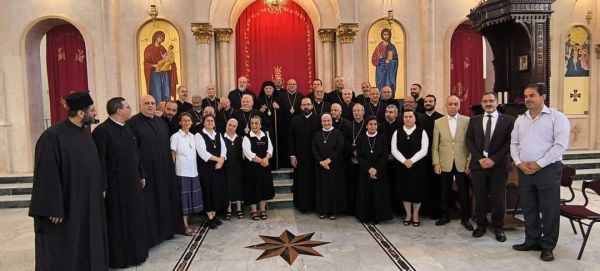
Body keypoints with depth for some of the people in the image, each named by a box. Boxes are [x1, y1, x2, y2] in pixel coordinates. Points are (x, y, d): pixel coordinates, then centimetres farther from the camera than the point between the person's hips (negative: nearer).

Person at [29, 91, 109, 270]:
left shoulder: (85, 133, 6)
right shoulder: (53, 136, -19)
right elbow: (47, 176, -19)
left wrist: (100, 190, 13)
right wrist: (53, 209, -19)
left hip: (87, 202, 8)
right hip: (65, 206, -8)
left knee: (87, 246, 17)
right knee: (64, 252, 6)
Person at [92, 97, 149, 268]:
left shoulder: (126, 129, 11)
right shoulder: (102, 131, -16)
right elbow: (100, 161, -19)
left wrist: (140, 176, 17)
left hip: (132, 182, 8)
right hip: (115, 185, -8)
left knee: (134, 219, 16)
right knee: (118, 221, 4)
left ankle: (134, 252, 31)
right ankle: (118, 257, 18)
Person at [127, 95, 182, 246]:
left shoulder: (161, 123, 12)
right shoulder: (133, 123, -10)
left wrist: (170, 166, 11)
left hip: (164, 170, 7)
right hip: (146, 171, -7)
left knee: (164, 200, 15)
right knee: (149, 203, 1)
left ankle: (166, 230, 30)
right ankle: (149, 235, 13)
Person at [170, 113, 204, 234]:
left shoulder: (193, 136, 10)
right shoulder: (175, 137, -6)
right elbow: (172, 156, -5)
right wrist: (173, 171, -7)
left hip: (193, 171, 6)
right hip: (182, 172, -6)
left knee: (191, 197, 10)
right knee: (184, 198, -1)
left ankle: (187, 221, 21)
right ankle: (185, 226, 5)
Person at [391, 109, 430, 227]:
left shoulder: (421, 132, -1)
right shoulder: (397, 132, 5)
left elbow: (424, 150, -9)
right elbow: (394, 149, -2)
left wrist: (412, 160, -18)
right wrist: (404, 161, -14)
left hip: (418, 166, -2)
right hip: (402, 166, 2)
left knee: (416, 190, 4)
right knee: (404, 190, 7)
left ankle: (415, 215, 22)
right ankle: (408, 214, 23)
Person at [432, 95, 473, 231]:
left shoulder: (467, 121, 1)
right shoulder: (438, 122, 4)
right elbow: (435, 146, 4)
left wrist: (470, 161, -5)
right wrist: (436, 163, -2)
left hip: (462, 164, -1)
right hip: (445, 164, 1)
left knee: (464, 192, 6)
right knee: (445, 192, 11)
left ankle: (465, 218, 21)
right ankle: (445, 216, 26)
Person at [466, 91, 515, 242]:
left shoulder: (508, 120, 2)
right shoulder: (474, 120, 10)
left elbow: (509, 142, -5)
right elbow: (469, 141, 5)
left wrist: (493, 159, -14)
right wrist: (480, 158, -9)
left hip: (499, 165, -2)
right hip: (478, 164, 2)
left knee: (498, 198, 4)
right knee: (479, 197, 7)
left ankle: (498, 227, 18)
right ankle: (481, 225, 20)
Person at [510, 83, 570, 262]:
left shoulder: (557, 117, -4)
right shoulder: (520, 120, 13)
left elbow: (560, 144, -13)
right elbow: (514, 143, 13)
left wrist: (539, 164, -15)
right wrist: (519, 163, -4)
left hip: (548, 169, -5)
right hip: (524, 170, 5)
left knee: (549, 209, 2)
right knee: (528, 208, 12)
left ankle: (547, 246, 15)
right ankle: (532, 241, 25)